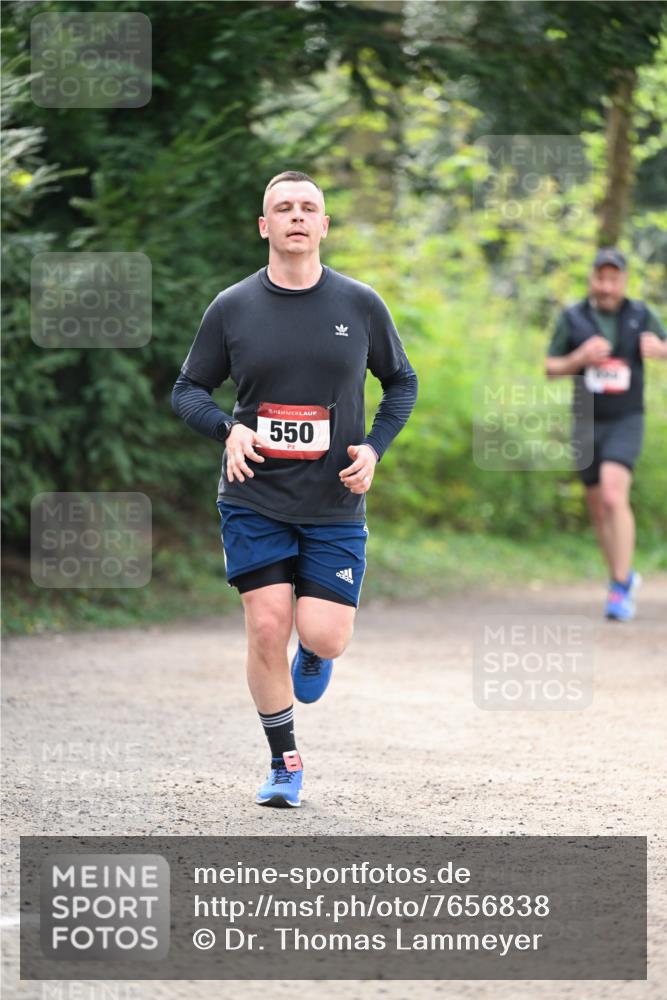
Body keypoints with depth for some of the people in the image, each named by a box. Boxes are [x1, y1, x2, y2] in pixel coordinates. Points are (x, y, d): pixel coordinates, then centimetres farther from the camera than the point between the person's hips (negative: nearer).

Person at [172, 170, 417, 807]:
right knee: (267, 627, -9)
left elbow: (401, 381, 14)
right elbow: (187, 390, 8)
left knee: (324, 635, -10)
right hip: (254, 499, 0)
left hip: (334, 507, 0)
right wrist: (228, 429, -13)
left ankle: (314, 651, 30)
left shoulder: (361, 305, 2)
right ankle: (284, 764, 9)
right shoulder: (232, 308, 0)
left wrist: (374, 448, -2)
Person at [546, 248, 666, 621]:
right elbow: (551, 368, 2)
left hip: (627, 422, -3)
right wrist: (580, 358, -18)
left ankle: (620, 590, -21)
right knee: (600, 509, 10)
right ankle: (625, 576, 33)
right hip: (586, 424, 3)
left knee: (614, 496, -23)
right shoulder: (572, 318, -1)